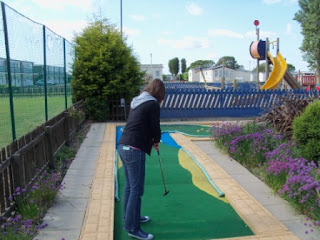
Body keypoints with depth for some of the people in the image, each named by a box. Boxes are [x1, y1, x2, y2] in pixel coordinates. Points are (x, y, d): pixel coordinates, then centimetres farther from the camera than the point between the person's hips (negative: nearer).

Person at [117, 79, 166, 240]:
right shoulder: (153, 104, -8)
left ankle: (130, 216, 36)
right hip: (135, 150, -9)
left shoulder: (136, 101, 16)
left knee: (129, 186, 21)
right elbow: (155, 127, -6)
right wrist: (156, 141, 15)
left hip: (123, 147, 9)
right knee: (136, 190, 0)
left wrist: (152, 142, 18)